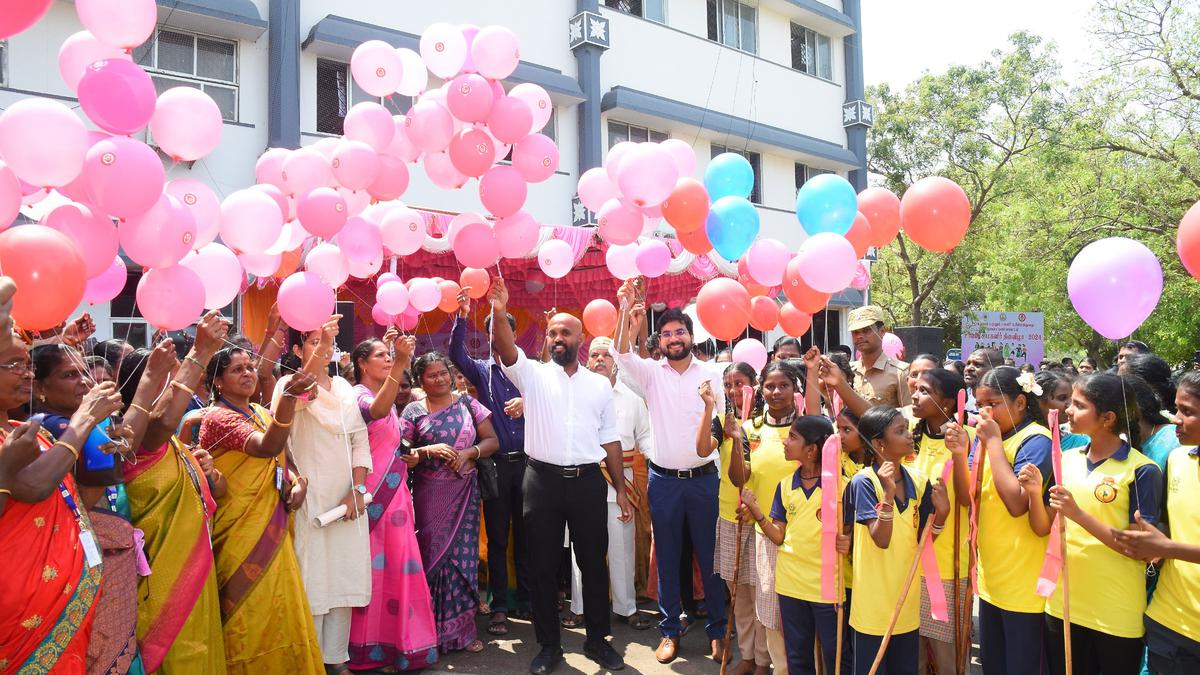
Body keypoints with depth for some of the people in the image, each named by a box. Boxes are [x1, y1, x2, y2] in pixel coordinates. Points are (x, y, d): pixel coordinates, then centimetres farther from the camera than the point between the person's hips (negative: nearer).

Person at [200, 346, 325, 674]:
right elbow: (268, 447, -30)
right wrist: (290, 395, -43)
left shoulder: (262, 413, 11)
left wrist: (297, 481, -6)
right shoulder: (217, 417, -13)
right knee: (253, 613, 1)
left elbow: (279, 461, 17)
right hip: (242, 532, -7)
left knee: (279, 609, 14)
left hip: (273, 528, 7)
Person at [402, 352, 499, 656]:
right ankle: (435, 629, 17)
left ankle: (461, 627, 18)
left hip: (465, 490, 1)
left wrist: (469, 453, -13)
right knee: (434, 553, 2)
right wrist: (428, 450, -18)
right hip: (430, 493, -1)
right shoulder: (413, 411, 1)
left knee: (463, 554, 4)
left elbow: (492, 440, 3)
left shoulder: (468, 404, 4)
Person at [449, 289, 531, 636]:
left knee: (525, 535, 8)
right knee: (497, 537, 5)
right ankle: (499, 607, 13)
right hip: (496, 464, -1)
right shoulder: (482, 369, 6)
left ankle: (526, 600, 20)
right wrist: (462, 317, -25)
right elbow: (456, 354, -12)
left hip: (526, 461, 1)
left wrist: (527, 402, -16)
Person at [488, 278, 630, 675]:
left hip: (588, 481, 1)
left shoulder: (599, 384, 9)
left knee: (593, 563, 10)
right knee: (542, 566, 8)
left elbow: (610, 439, 10)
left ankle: (597, 640, 27)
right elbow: (505, 349, -16)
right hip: (543, 480, -1)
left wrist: (621, 490, 7)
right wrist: (499, 312, -34)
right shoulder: (533, 375, 3)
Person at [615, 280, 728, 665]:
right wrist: (626, 314, -32)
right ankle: (670, 630, 23)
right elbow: (622, 354, -18)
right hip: (664, 479, 0)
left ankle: (717, 630, 22)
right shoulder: (651, 373, 1)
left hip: (704, 478, 0)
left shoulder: (710, 374, 3)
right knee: (667, 558, 9)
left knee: (711, 557, 7)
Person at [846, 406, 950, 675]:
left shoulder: (919, 482, 2)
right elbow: (881, 540, -20)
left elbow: (921, 542, 6)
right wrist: (888, 493, -31)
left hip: (908, 600, 5)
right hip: (874, 602, -5)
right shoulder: (863, 482, -14)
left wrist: (941, 513, -12)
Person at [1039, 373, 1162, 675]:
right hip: (1062, 602, 5)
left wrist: (1078, 514, -24)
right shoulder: (1067, 458, 3)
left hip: (1116, 614, -4)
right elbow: (1045, 528, 7)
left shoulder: (1142, 471, -12)